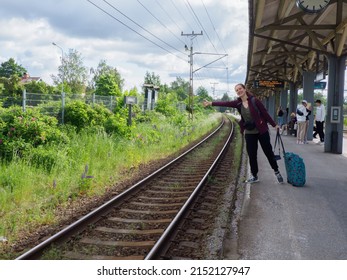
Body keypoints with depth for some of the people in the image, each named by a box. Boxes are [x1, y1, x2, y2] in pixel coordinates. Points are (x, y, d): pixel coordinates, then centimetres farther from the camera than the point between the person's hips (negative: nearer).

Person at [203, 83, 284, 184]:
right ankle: (254, 176, 21)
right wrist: (211, 103, -20)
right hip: (249, 133, 4)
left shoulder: (254, 101, -11)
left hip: (262, 131, -4)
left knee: (268, 152, 6)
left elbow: (265, 113, -7)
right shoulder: (238, 103, 0)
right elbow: (225, 103, -10)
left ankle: (276, 172, 24)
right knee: (251, 155, 8)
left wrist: (274, 125, -2)